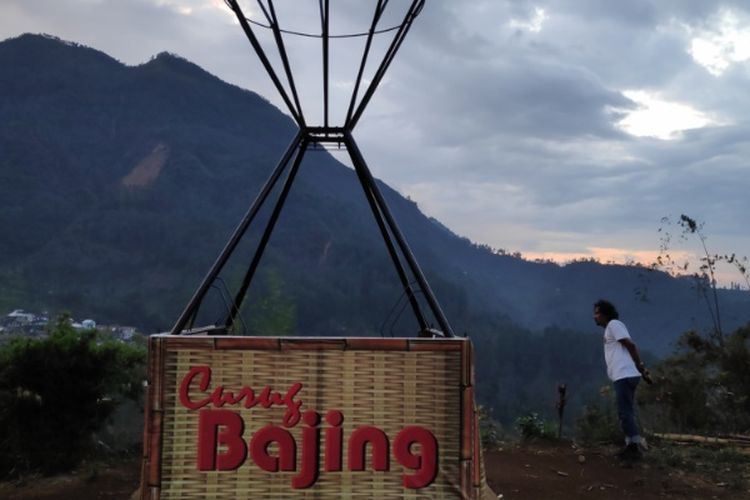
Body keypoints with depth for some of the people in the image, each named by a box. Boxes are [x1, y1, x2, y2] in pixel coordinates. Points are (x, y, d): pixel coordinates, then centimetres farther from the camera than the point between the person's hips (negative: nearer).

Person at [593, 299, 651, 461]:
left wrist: (641, 370, -12)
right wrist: (642, 370, 12)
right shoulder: (610, 328, 24)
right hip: (625, 375, 10)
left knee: (625, 413, -9)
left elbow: (631, 345, -12)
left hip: (624, 375, -10)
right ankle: (632, 446, 14)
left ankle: (634, 448, -7)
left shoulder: (614, 324, -4)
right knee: (626, 413, 11)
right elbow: (630, 348, 20)